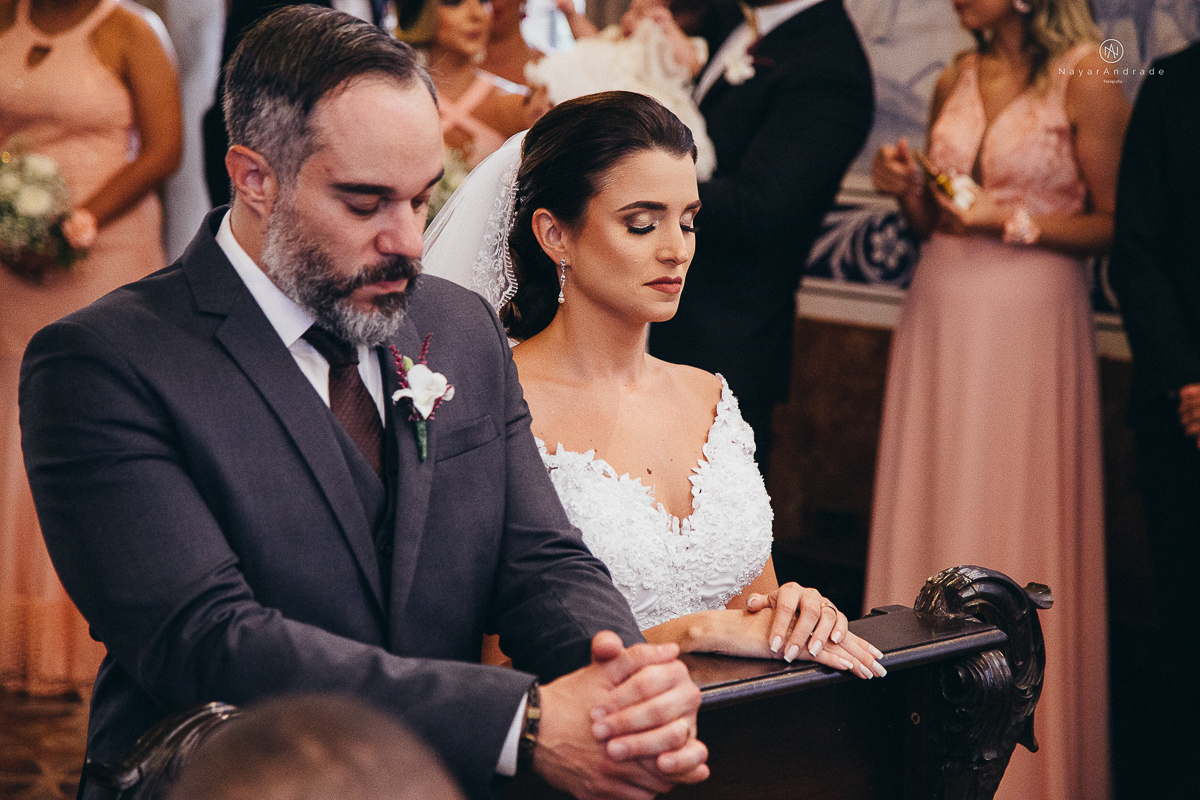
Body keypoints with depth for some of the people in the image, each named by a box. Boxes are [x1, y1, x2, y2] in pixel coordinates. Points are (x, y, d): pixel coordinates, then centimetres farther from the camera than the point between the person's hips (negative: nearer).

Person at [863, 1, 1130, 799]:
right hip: (940, 313, 6)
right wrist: (909, 189, -2)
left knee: (1015, 533, -1)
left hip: (1029, 322, -6)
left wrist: (1015, 222, -15)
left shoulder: (1086, 80, -7)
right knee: (931, 520, 7)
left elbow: (1114, 224, -6)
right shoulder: (956, 80, 11)